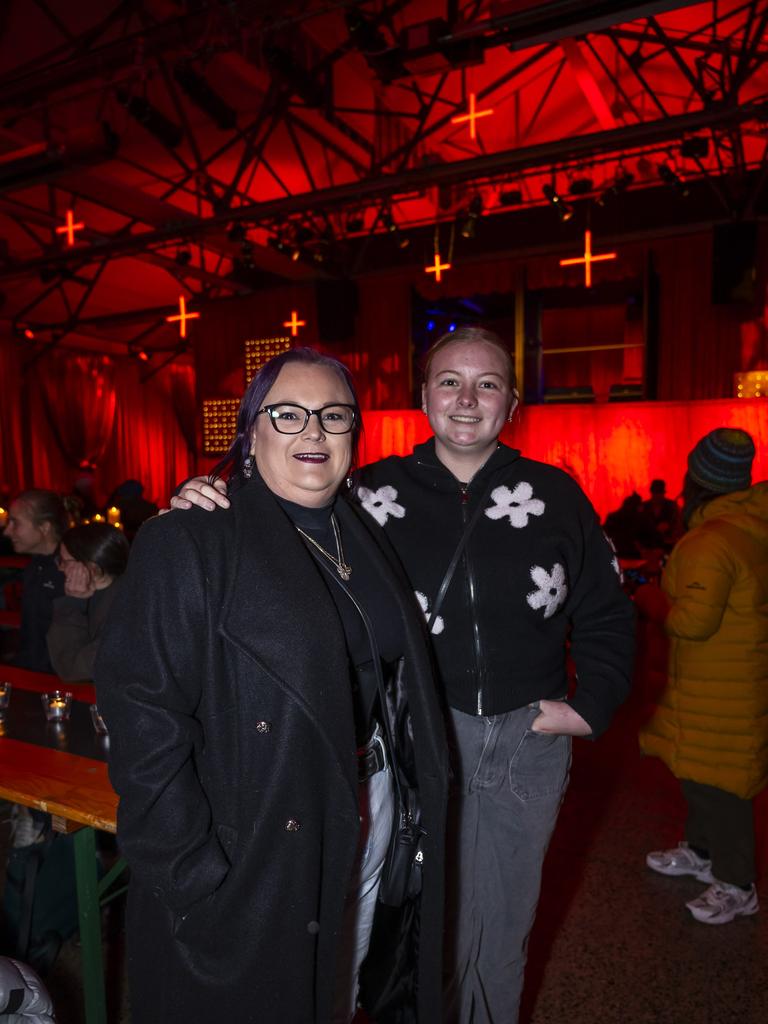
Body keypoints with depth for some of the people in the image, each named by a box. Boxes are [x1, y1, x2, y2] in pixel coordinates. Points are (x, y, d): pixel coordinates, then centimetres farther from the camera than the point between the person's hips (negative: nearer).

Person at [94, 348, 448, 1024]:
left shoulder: (363, 539, 3)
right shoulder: (186, 545, -18)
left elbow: (400, 676, 9)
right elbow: (144, 719, -21)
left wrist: (416, 790, 5)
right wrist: (191, 873, -20)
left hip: (368, 813, 6)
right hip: (254, 849, -5)